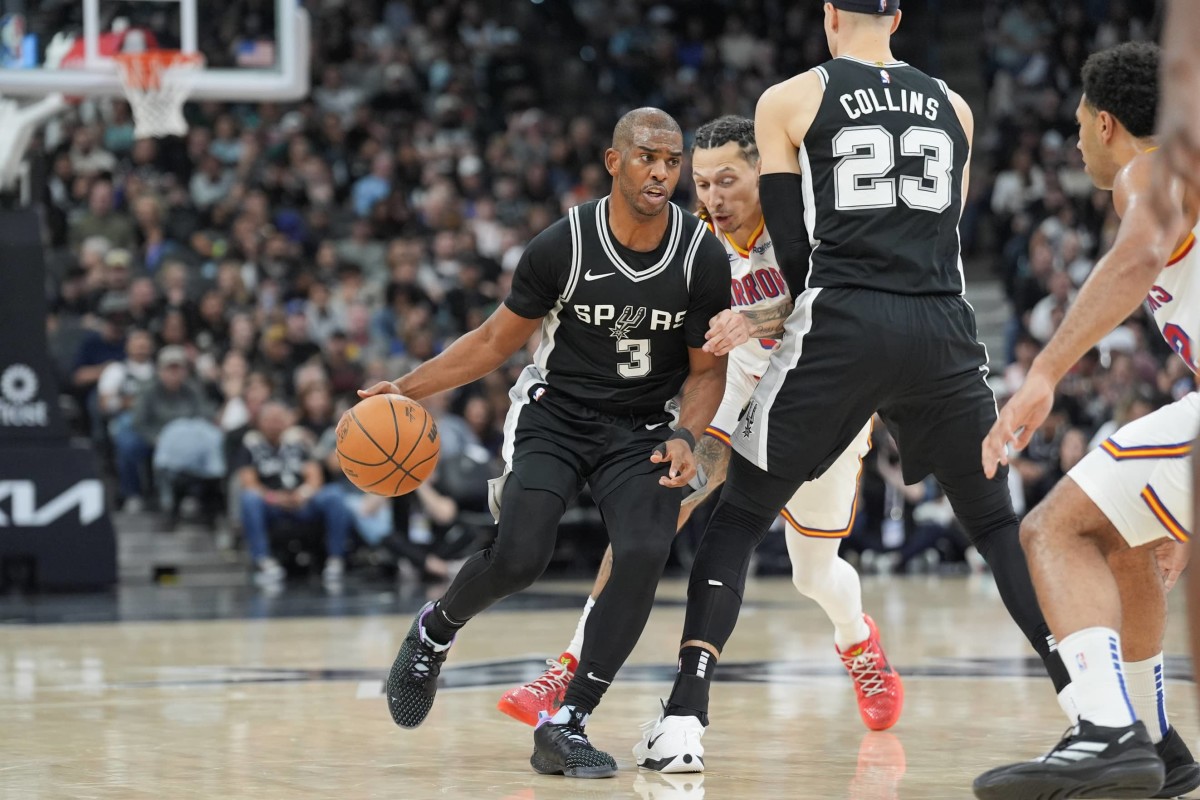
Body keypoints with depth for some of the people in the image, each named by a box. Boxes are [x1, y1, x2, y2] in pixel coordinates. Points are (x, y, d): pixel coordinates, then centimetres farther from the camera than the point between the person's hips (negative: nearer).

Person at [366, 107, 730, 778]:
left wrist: (685, 437, -19)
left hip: (643, 429, 1)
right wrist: (406, 389, -6)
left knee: (646, 553, -24)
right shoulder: (563, 245, -15)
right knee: (519, 557, -21)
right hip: (554, 414, -1)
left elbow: (708, 370, 0)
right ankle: (434, 633, 14)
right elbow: (497, 342, -1)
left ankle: (567, 725, -14)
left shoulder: (704, 258, -12)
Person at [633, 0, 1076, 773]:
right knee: (999, 524, 16)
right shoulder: (953, 108, 18)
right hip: (943, 331, 3)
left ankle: (685, 714, -3)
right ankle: (1085, 701, 5)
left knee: (739, 517, 9)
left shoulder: (789, 101, 6)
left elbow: (794, 252, 1)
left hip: (841, 327, -3)